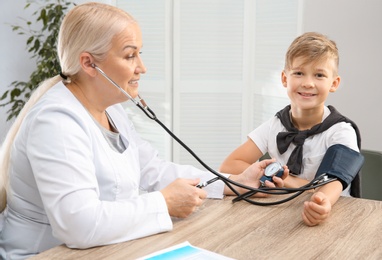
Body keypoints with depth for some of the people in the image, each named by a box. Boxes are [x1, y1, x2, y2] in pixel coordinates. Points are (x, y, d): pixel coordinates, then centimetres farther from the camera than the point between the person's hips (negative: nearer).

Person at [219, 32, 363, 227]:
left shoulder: (341, 132, -10)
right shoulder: (274, 127, -2)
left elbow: (333, 182, -24)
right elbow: (228, 166, -8)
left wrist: (322, 202, -47)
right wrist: (289, 181, -16)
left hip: (333, 214, -2)